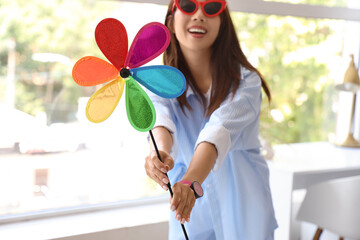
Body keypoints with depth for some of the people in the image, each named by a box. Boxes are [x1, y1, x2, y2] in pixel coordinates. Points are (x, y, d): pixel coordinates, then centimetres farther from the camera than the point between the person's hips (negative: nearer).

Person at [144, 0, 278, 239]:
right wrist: (160, 151, -48)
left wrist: (191, 181, -46)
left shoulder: (245, 81, -13)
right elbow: (160, 120, -25)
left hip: (243, 212, -2)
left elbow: (219, 131, -30)